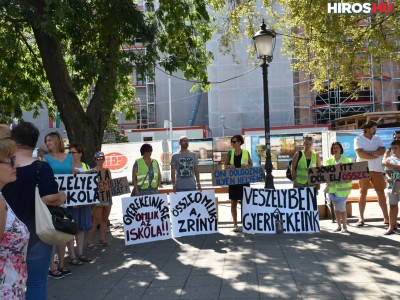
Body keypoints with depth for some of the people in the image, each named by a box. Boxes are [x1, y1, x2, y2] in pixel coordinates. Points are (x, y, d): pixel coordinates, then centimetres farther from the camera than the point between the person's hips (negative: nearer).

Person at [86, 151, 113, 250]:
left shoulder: (108, 171, 12)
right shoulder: (93, 171, -7)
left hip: (108, 197, 6)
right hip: (98, 198, -6)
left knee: (104, 219, 12)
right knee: (96, 220, -6)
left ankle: (102, 239, 23)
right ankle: (89, 242, 1)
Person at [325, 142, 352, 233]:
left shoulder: (347, 160, 2)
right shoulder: (329, 161, 9)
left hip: (343, 186, -3)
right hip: (332, 186, 3)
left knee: (342, 207, -5)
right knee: (336, 207, 10)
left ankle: (344, 226, 7)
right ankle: (339, 226, 19)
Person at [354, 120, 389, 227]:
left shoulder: (377, 139, 11)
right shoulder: (358, 139, -2)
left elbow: (382, 150, -6)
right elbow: (360, 154, -15)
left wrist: (369, 152, -19)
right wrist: (376, 155, -9)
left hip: (377, 169, 4)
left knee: (381, 192, 4)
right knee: (363, 193, 2)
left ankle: (386, 217, 11)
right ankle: (361, 218, 7)